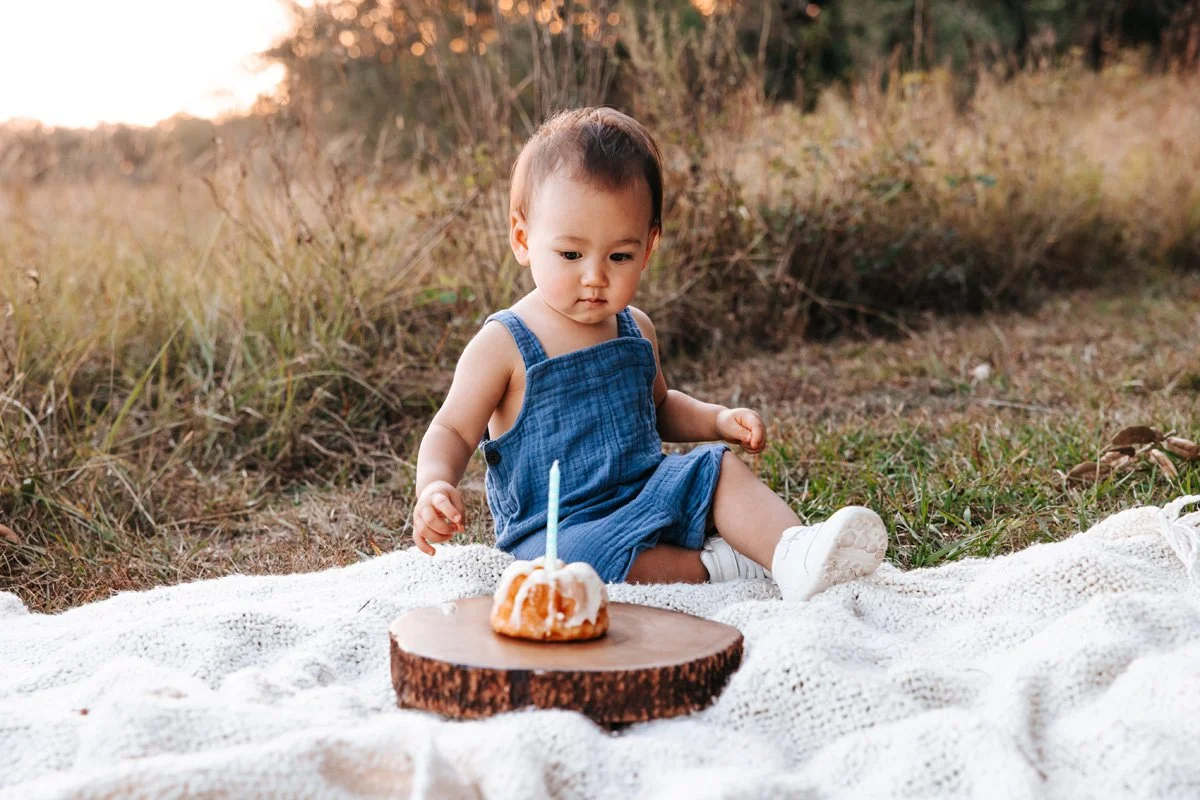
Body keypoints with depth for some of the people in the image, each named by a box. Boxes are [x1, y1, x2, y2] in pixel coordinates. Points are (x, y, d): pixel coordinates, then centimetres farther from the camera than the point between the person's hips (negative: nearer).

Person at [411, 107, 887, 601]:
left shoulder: (634, 332, 9)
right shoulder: (504, 344, -9)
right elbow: (452, 431, -5)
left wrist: (718, 420, 9)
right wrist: (435, 489, -26)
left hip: (650, 497, 6)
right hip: (556, 529, -5)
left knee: (720, 468, -14)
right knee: (573, 559, -36)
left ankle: (794, 553, -35)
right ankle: (712, 565, -23)